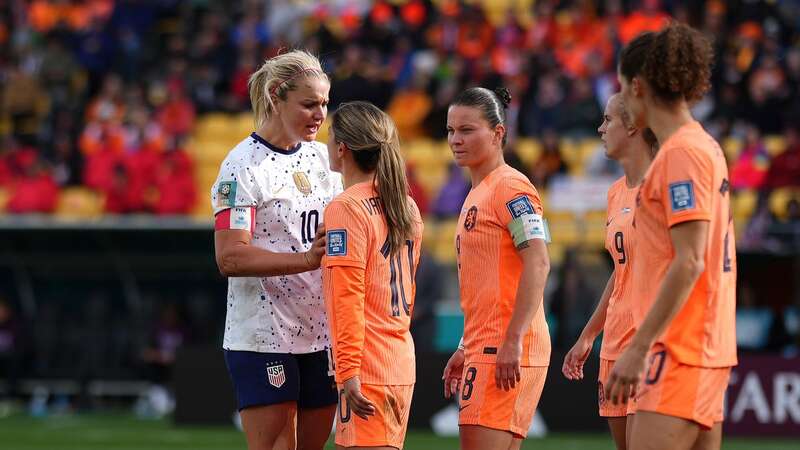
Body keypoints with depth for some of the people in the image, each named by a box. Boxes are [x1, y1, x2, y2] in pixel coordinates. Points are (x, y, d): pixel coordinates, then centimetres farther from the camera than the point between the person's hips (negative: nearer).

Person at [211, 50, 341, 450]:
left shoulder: (321, 157, 12)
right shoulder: (244, 165, -11)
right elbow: (230, 258, -20)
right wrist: (307, 259, -28)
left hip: (321, 332, 7)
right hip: (263, 338, -7)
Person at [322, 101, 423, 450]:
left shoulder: (345, 208, -11)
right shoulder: (407, 206, 14)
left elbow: (348, 297, -16)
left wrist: (349, 372, -17)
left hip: (368, 368, -9)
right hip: (403, 363, 9)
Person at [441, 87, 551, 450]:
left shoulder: (510, 187, -9)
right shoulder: (477, 195, 21)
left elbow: (538, 264, -20)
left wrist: (513, 340, -26)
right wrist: (466, 350, 24)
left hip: (507, 353, -10)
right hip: (484, 348, 10)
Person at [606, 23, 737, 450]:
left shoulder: (682, 153, -13)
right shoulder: (704, 146, 16)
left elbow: (689, 262, -20)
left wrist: (638, 347, -21)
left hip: (683, 349, -10)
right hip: (708, 349, 10)